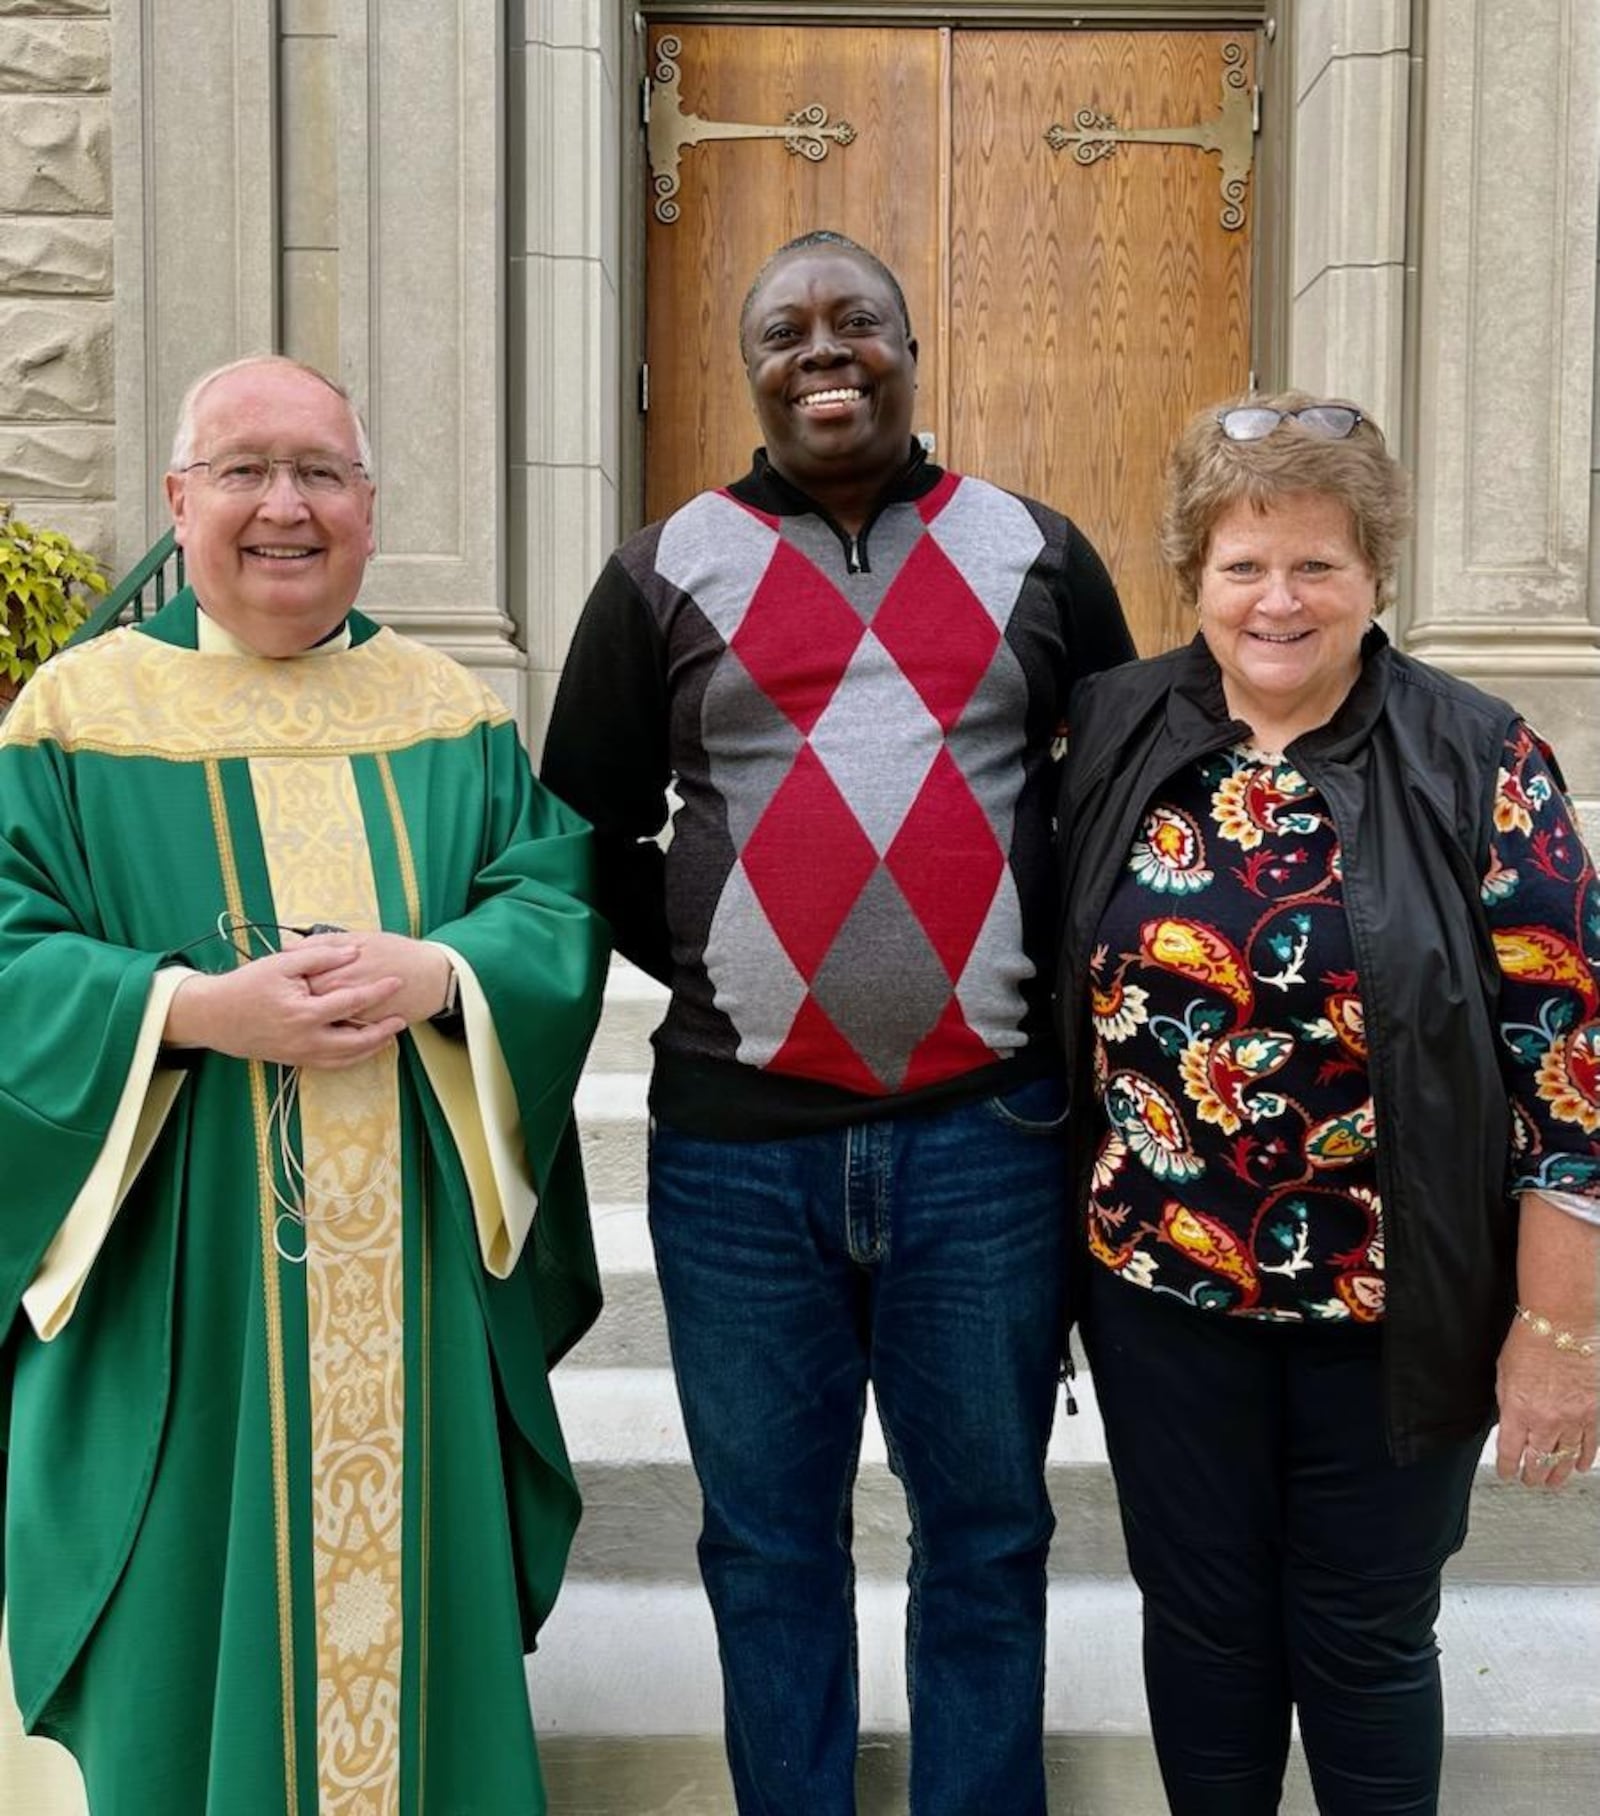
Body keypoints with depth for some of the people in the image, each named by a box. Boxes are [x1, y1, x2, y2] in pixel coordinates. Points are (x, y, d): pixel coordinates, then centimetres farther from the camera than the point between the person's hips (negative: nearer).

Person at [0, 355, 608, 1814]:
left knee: (422, 1605, 14)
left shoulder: (457, 713, 7)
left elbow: (560, 909, 1)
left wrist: (437, 971, -19)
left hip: (421, 1289, 2)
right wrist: (198, 1008, -22)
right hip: (183, 1291, -2)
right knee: (197, 1646, 9)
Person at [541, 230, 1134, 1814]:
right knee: (770, 1548, 14)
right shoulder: (667, 574, 5)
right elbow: (587, 836, 10)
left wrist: (1050, 968, 6)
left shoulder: (1037, 556, 7)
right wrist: (709, 966, 1)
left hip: (986, 1132, 1)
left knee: (986, 1535, 14)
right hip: (737, 1143, 0)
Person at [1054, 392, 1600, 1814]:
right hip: (1162, 1290, 2)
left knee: (1365, 1638, 14)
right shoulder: (1114, 734, -2)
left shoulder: (1478, 763, -10)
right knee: (1201, 1620, 17)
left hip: (1392, 1308, -2)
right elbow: (1061, 989, 7)